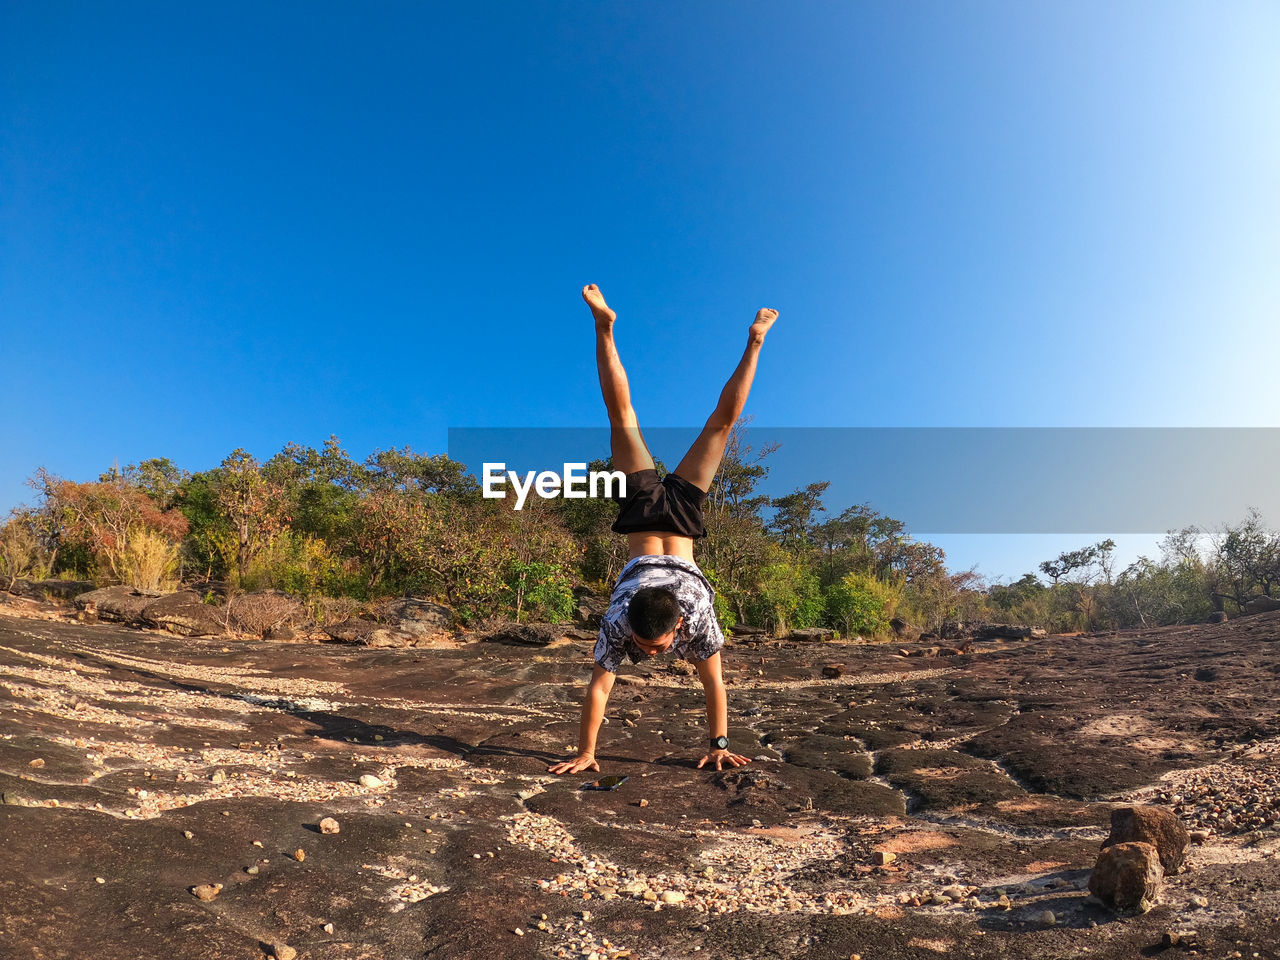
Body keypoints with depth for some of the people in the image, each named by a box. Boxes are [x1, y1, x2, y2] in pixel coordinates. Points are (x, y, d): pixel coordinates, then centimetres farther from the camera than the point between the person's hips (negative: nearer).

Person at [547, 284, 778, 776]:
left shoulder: (697, 619, -27)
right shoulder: (619, 621, -26)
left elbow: (714, 684, -15)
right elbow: (598, 687, -19)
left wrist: (719, 745, -8)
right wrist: (584, 752, -15)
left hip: (680, 513, 0)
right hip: (642, 509, 0)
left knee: (721, 421, 11)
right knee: (622, 416, 10)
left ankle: (754, 341, 20)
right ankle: (604, 326, 13)